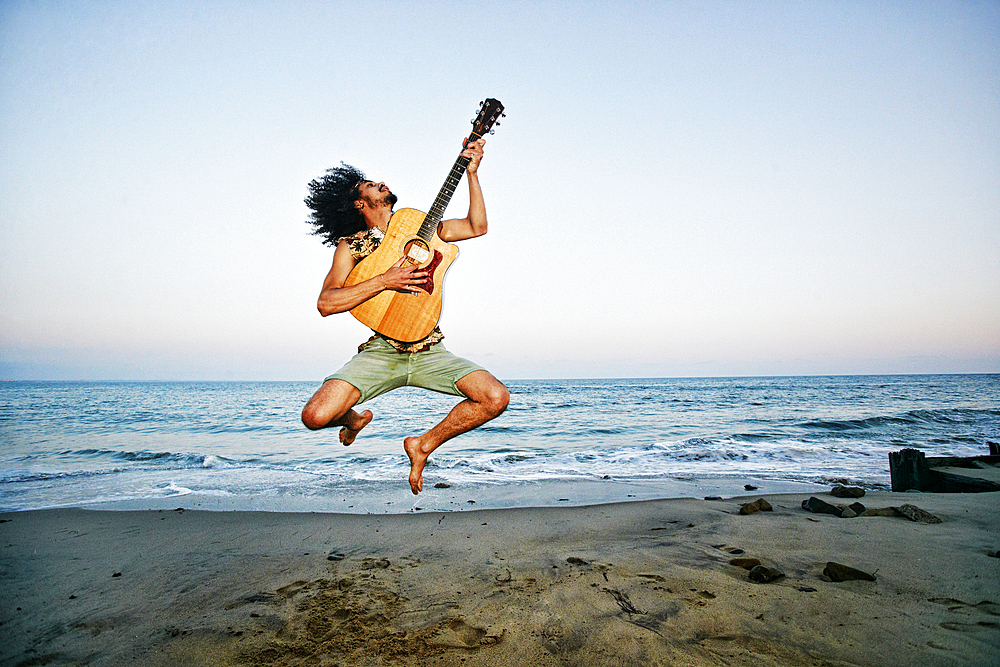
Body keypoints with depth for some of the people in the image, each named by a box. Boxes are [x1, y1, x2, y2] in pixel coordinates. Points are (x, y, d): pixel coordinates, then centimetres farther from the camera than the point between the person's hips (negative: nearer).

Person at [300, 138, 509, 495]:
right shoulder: (352, 245, 6)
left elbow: (477, 226, 9)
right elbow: (326, 303, -8)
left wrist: (471, 171, 4)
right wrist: (385, 281, -17)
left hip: (429, 351, 3)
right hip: (381, 350, -2)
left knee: (496, 398, -20)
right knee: (316, 416, -23)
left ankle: (424, 444, 6)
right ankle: (356, 419, 18)